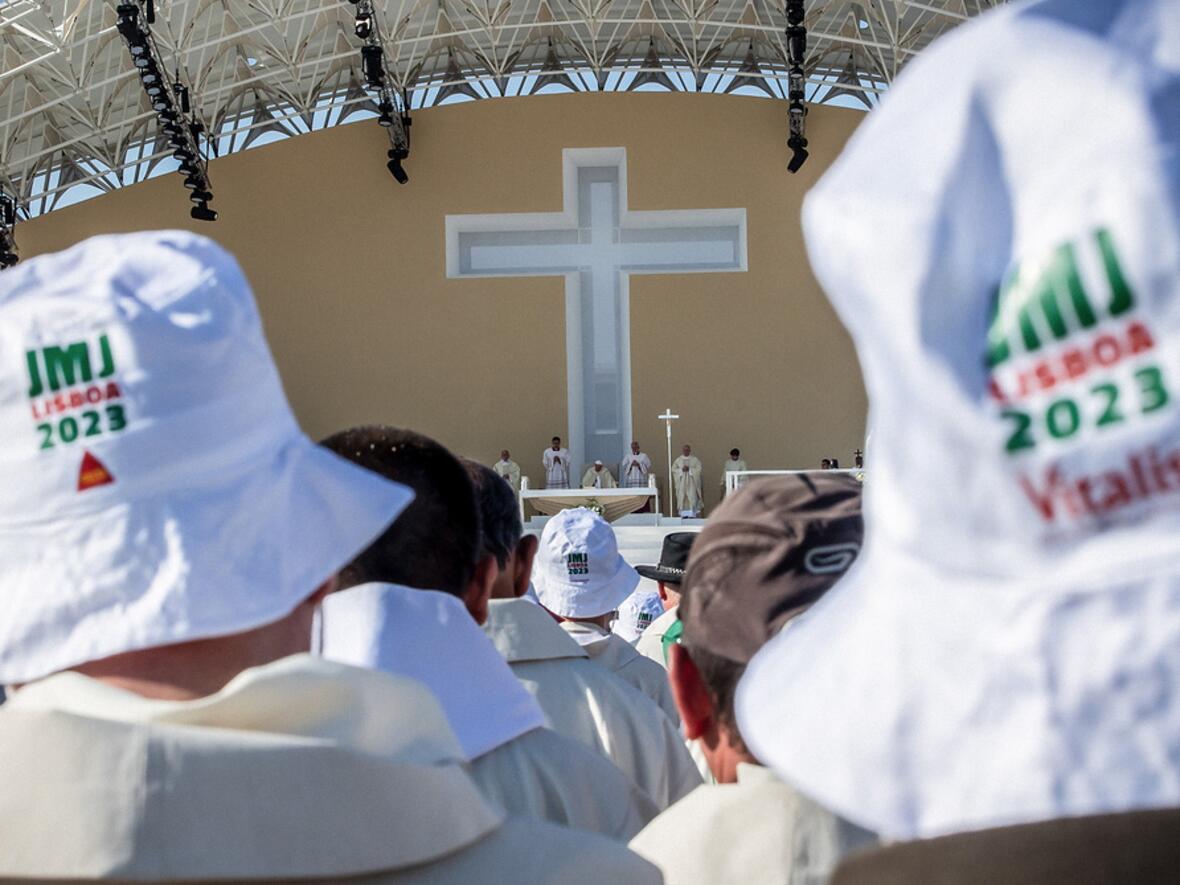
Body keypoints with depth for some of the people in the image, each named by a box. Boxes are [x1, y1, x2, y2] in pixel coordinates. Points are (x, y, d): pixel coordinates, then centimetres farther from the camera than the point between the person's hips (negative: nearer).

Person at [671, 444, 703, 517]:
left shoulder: (695, 459, 4)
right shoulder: (678, 460, 9)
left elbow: (698, 469, -3)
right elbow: (673, 469, 4)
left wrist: (689, 469, -14)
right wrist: (682, 470, -12)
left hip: (691, 482, -2)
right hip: (681, 483, 2)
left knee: (692, 497, -9)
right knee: (682, 498, -3)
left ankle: (692, 514, -9)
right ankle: (683, 514, -2)